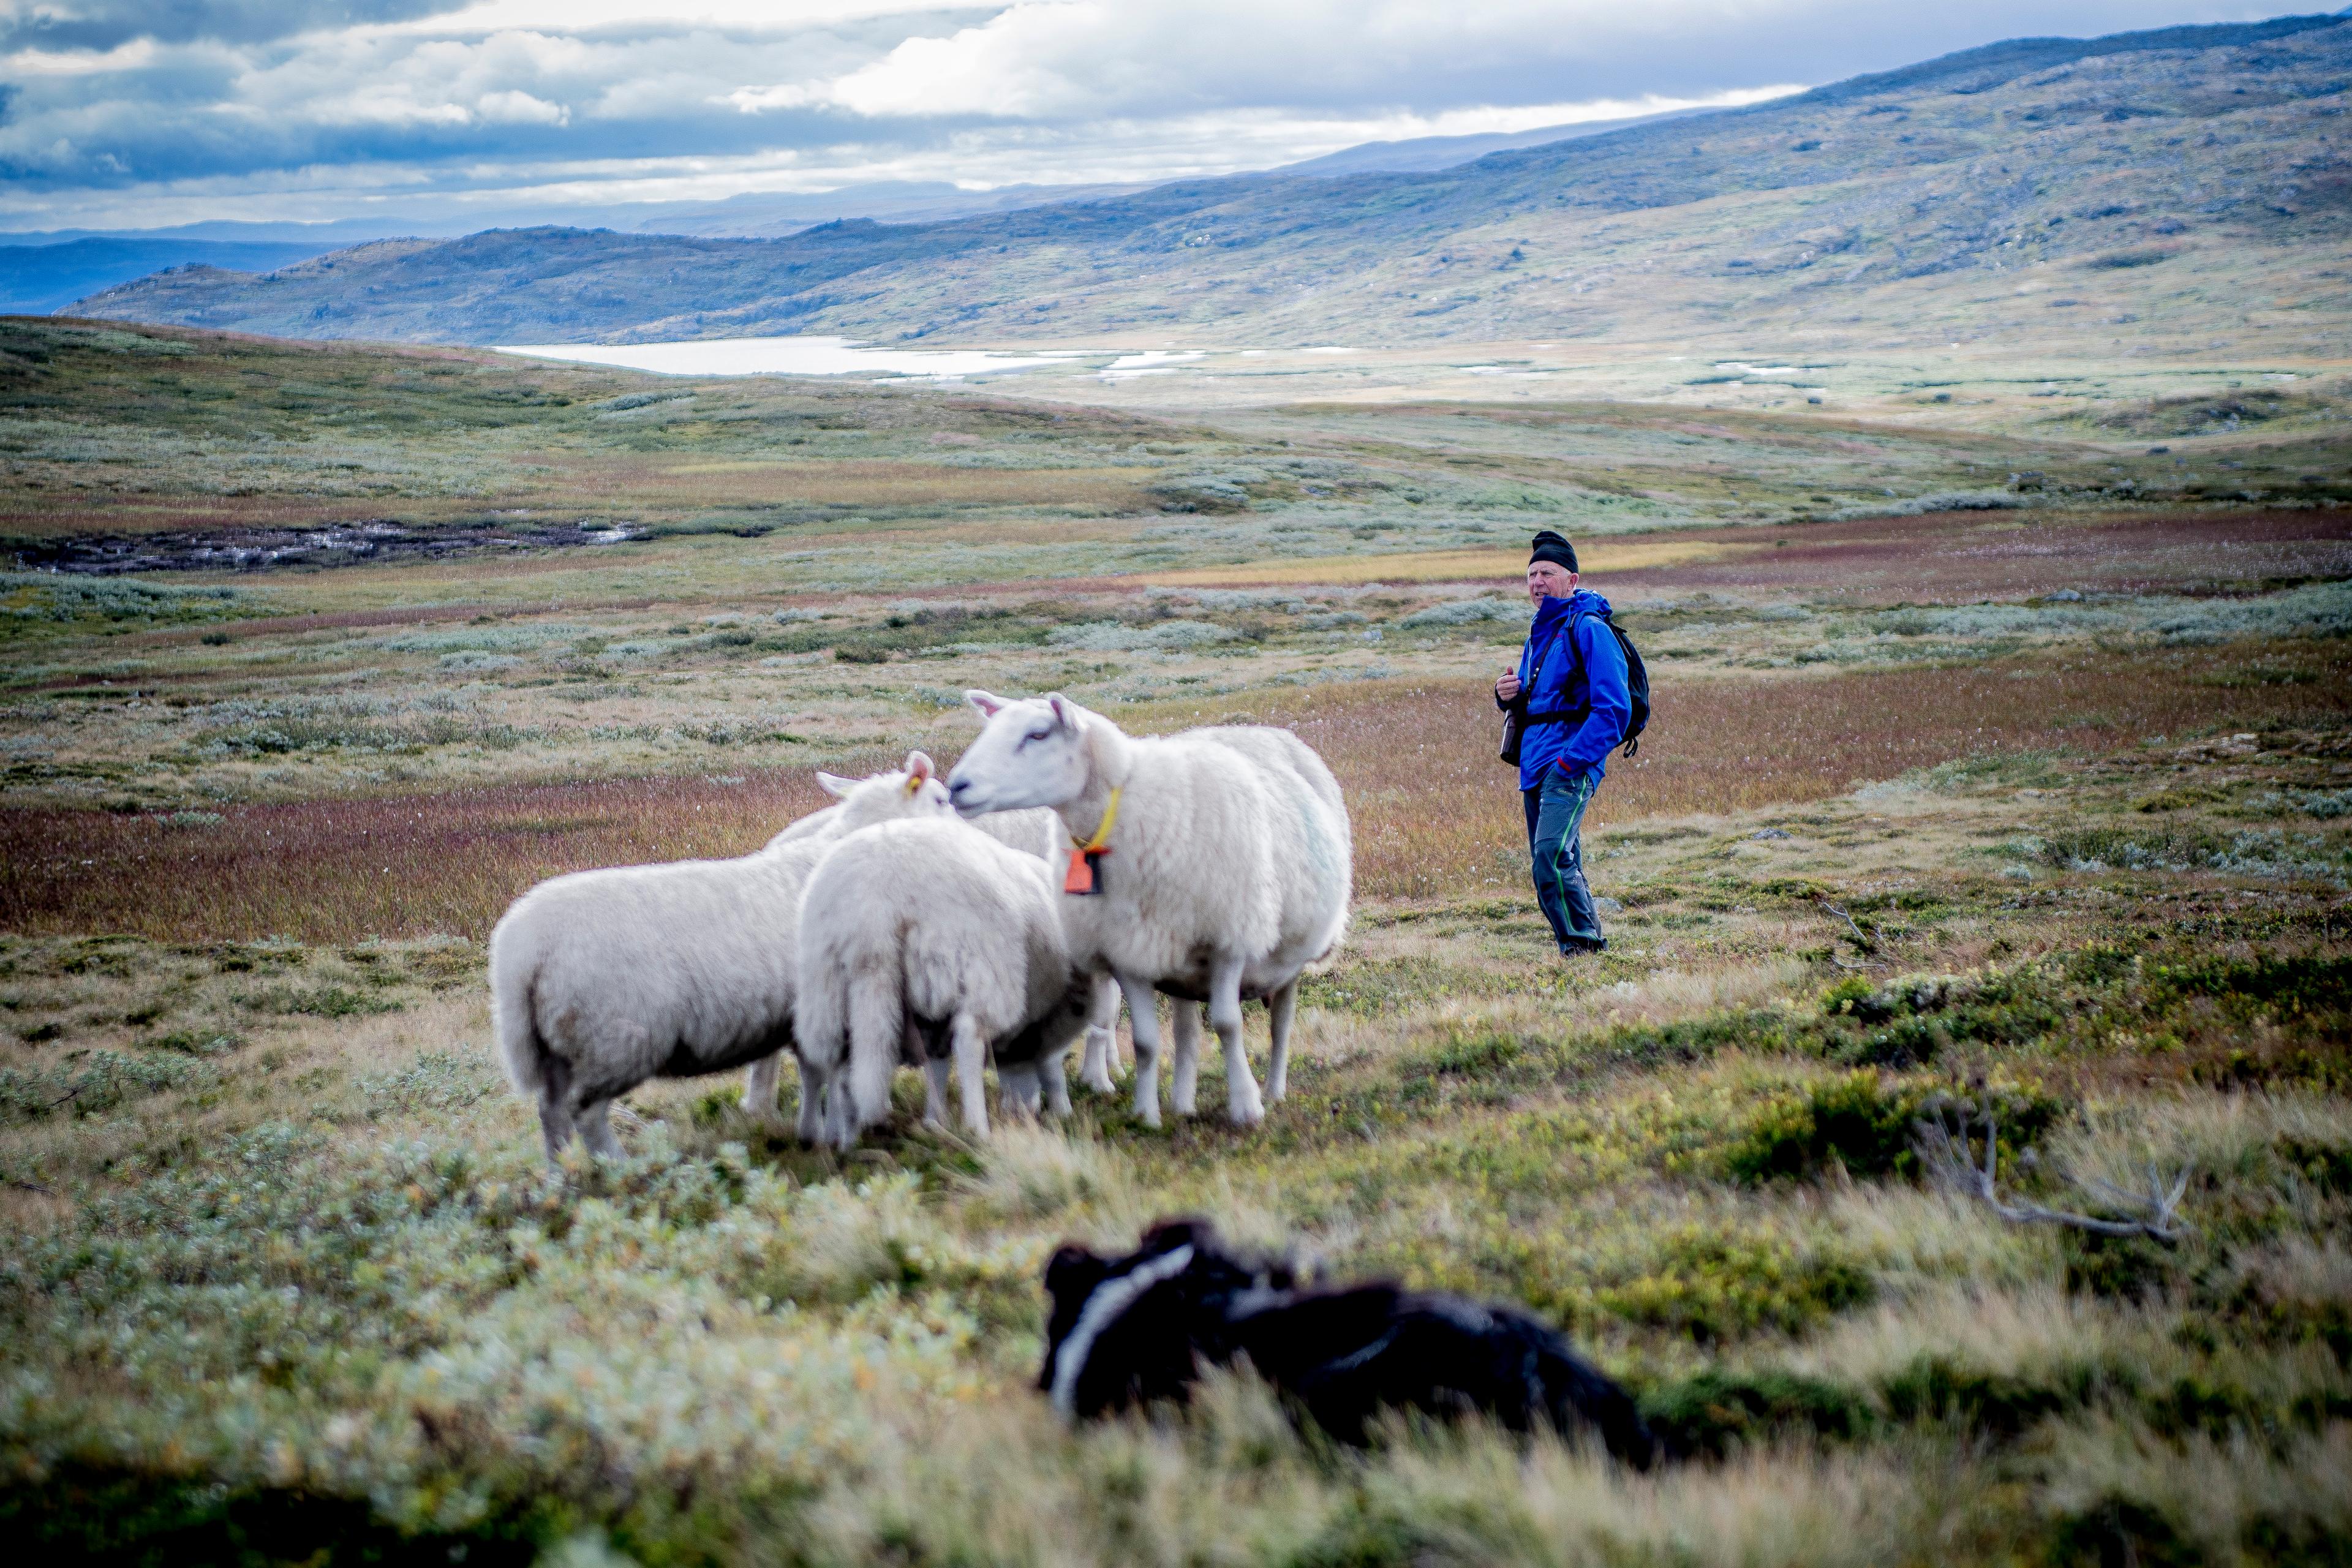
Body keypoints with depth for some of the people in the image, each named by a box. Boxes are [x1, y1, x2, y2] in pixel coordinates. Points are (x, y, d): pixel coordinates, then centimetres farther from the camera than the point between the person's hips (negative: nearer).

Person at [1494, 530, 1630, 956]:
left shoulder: (1588, 629, -8)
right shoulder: (1538, 635, 20)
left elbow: (1614, 709, -15)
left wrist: (1572, 761, -20)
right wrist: (1508, 695, 6)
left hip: (1569, 767, -9)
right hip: (1535, 766, 9)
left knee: (1551, 856, -23)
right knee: (1561, 866, 10)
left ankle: (1584, 942, -15)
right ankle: (1587, 953, 16)